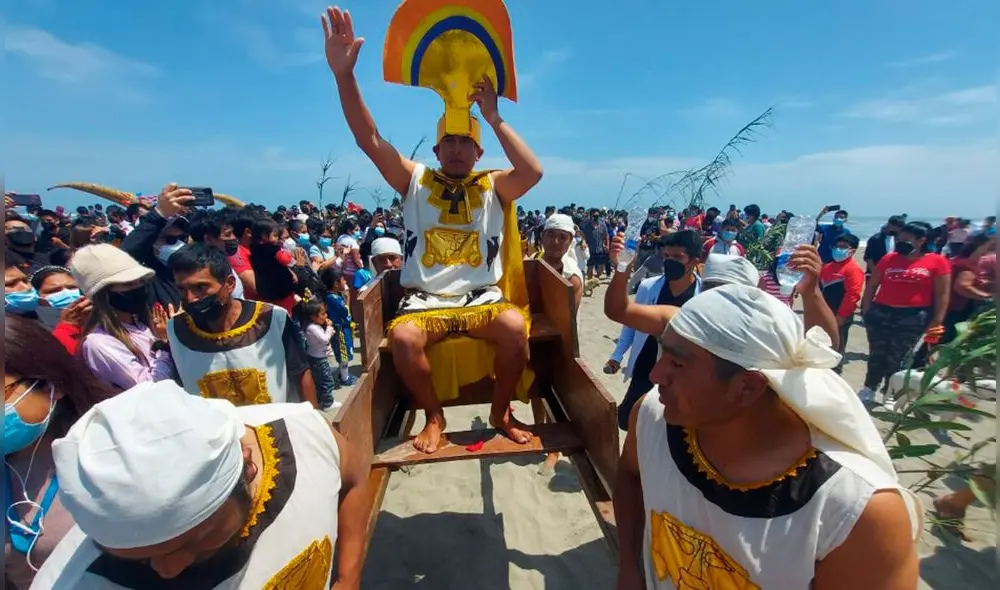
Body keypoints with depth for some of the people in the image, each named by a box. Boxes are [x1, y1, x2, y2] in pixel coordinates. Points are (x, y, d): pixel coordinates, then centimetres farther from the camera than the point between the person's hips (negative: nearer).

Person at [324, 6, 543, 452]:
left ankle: (501, 412, -2)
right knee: (402, 336, -30)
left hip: (482, 298, 0)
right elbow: (370, 142, -2)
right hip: (426, 301, 1)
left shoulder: (494, 187, 8)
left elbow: (533, 172, -11)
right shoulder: (416, 181, 10)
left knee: (515, 325, -30)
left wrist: (494, 118, -10)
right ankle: (434, 416, -2)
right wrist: (344, 74, -13)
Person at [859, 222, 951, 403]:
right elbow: (871, 286, 9)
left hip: (913, 317, -2)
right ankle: (869, 389, 24)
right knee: (876, 354, 10)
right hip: (880, 313, 2)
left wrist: (936, 323, -5)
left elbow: (942, 294, -1)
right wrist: (866, 310, 3)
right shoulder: (889, 259, 4)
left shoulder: (937, 261, -1)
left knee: (897, 358, 6)